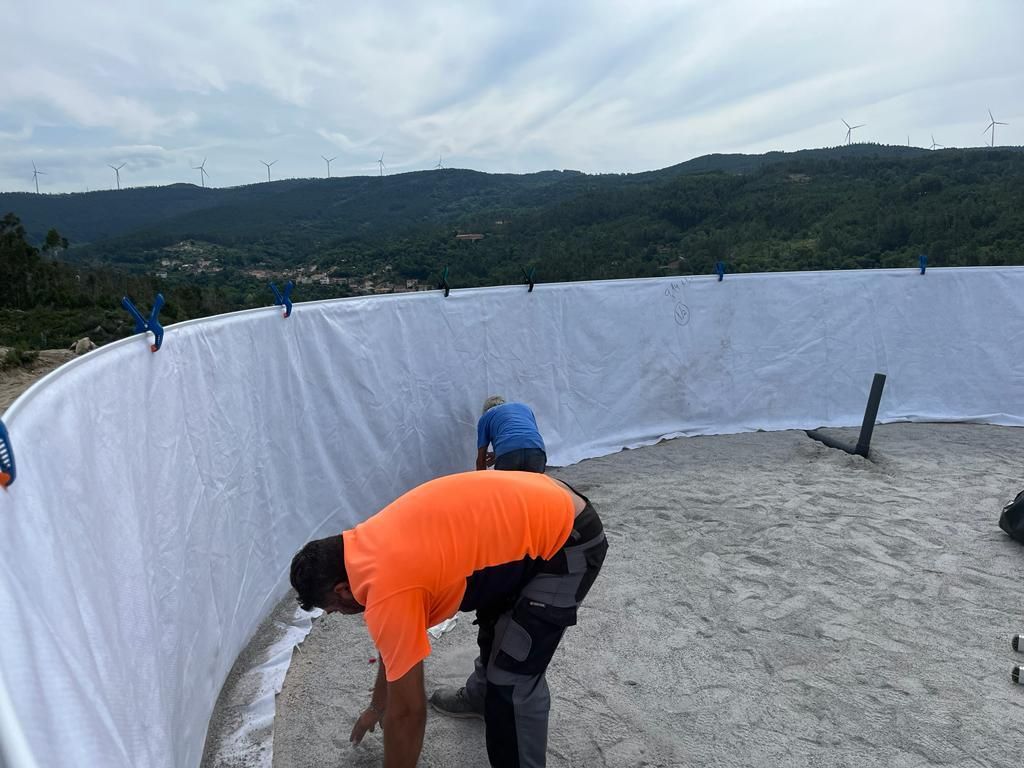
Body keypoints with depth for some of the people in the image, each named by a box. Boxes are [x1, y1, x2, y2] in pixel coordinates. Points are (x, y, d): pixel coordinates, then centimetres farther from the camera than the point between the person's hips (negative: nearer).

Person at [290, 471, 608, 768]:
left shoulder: (388, 590, -24)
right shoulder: (368, 543, 4)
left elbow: (408, 711, -13)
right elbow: (394, 642, 20)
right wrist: (377, 705, 31)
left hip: (569, 540, -10)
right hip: (543, 504, 10)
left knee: (513, 683, -6)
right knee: (493, 624, 31)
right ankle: (482, 696, 57)